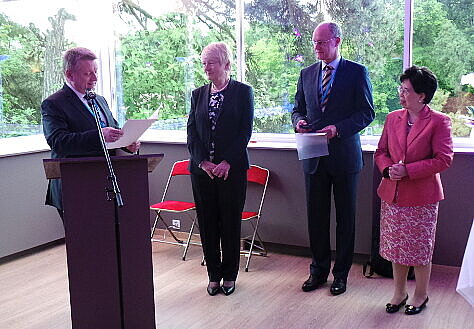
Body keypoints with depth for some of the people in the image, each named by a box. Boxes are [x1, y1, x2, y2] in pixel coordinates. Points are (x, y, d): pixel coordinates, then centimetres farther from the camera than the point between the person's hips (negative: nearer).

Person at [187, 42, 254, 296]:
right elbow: (191, 132, 6)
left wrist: (226, 163, -14)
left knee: (230, 223, 4)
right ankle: (214, 275, 21)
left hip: (232, 168, -3)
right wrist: (204, 162, -8)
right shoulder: (198, 94, 11)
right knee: (207, 223, 7)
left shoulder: (243, 92, 1)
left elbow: (245, 131, -5)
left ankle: (229, 275, 19)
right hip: (201, 169, 4)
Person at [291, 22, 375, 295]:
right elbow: (298, 107, 17)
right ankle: (319, 270, 24)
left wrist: (338, 128, -21)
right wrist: (299, 120, -6)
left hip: (345, 155, -4)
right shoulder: (307, 74, 11)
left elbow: (367, 113, -7)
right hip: (314, 156, 4)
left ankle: (341, 273, 21)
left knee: (345, 216, 7)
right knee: (316, 215, 9)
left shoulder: (357, 72, -3)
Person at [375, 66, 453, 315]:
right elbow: (381, 152, 12)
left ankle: (421, 294, 29)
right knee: (396, 246, 14)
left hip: (422, 196, -5)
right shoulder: (393, 118, 7)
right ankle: (399, 292, 31)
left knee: (420, 248, 9)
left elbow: (443, 159, -14)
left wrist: (407, 170, -19)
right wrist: (388, 169, -10)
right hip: (392, 194, 5)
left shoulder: (439, 121, -9)